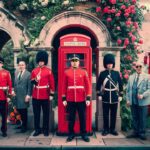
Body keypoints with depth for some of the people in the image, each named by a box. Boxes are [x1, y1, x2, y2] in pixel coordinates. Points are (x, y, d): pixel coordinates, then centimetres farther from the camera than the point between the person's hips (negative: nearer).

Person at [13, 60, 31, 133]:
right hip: (17, 95, 6)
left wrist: (28, 95, -13)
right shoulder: (16, 73, 11)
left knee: (24, 111, 1)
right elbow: (15, 83, 17)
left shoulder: (28, 74, -8)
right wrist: (14, 91, 9)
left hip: (24, 96, -5)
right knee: (19, 110, 11)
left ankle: (25, 126, 15)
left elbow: (29, 86, -10)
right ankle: (23, 123, 29)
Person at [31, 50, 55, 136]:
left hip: (45, 96, -3)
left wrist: (51, 94, -7)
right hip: (35, 96, 3)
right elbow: (31, 82, 12)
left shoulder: (49, 71, -3)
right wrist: (35, 80, -12)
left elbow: (52, 83, -3)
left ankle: (46, 130, 18)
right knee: (36, 113, 9)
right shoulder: (34, 71, 8)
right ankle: (37, 129, 21)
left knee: (46, 113, 6)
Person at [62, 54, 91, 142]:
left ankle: (84, 134, 21)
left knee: (82, 118, 8)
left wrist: (88, 98, -4)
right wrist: (64, 99, 3)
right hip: (70, 100, 0)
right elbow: (64, 86, 5)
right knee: (71, 118, 10)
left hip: (81, 100, 0)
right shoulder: (66, 72, 3)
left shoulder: (84, 72, 2)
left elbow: (88, 85, 1)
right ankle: (71, 134, 22)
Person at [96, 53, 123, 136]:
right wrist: (99, 95, -2)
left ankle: (112, 129, 20)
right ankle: (106, 129, 16)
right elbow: (98, 85, 2)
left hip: (114, 97, 1)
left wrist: (120, 95, 3)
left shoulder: (117, 73, 3)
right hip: (105, 97, -1)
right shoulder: (102, 73, 0)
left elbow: (120, 84, 6)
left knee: (113, 114, 9)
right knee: (105, 114, 5)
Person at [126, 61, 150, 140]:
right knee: (134, 118, 10)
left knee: (142, 118, 4)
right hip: (133, 101, 3)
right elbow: (128, 89, 11)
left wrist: (143, 95, -20)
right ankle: (135, 132, 21)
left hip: (142, 101, -3)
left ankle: (142, 133, 16)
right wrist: (128, 100, 5)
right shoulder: (131, 77, 11)